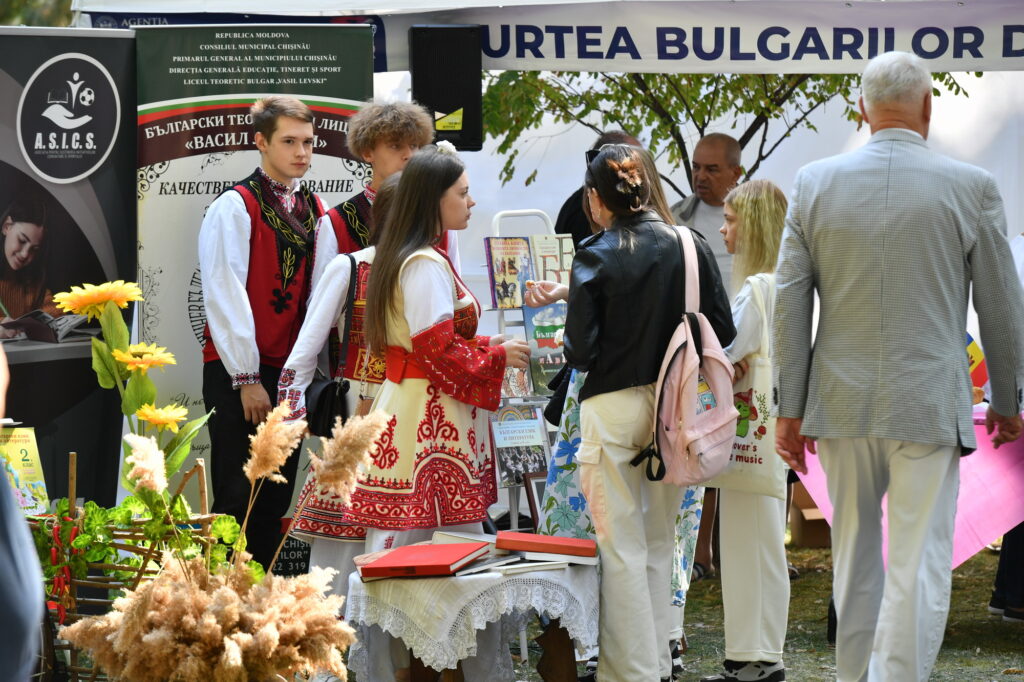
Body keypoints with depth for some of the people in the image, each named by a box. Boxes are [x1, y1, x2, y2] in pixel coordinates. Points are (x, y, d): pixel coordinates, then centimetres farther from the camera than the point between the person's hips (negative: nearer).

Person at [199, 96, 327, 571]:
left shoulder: (314, 210, 12)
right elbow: (225, 296, -13)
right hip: (239, 374, -6)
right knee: (239, 499, -6)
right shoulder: (235, 207, -8)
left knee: (276, 501, 8)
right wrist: (246, 379, -15)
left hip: (291, 371, 6)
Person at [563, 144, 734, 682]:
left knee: (623, 550, 3)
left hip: (614, 409, -4)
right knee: (659, 545, 17)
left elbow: (580, 351, -15)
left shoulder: (595, 257, -11)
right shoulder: (690, 248, -1)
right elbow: (722, 330, 1)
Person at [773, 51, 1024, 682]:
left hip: (842, 404, 3)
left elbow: (790, 302, 1)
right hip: (929, 404, -3)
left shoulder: (815, 184, 1)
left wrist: (789, 409, 6)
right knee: (919, 567, -3)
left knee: (854, 559, 17)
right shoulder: (971, 187, -5)